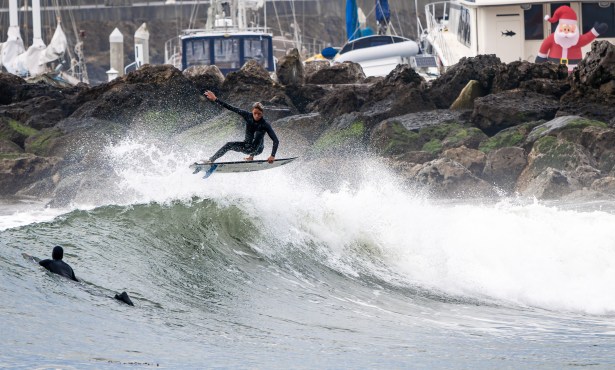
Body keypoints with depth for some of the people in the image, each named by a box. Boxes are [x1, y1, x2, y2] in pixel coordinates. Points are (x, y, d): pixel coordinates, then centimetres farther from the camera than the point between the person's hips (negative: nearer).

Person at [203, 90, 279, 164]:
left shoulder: (265, 124, -24)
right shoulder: (248, 116, -14)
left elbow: (276, 141, -26)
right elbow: (231, 108, -12)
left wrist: (272, 156, -37)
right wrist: (215, 99, -13)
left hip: (257, 148, -4)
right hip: (247, 145, 4)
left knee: (258, 133, -28)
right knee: (229, 145, -12)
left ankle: (251, 155, -25)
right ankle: (211, 160, -3)